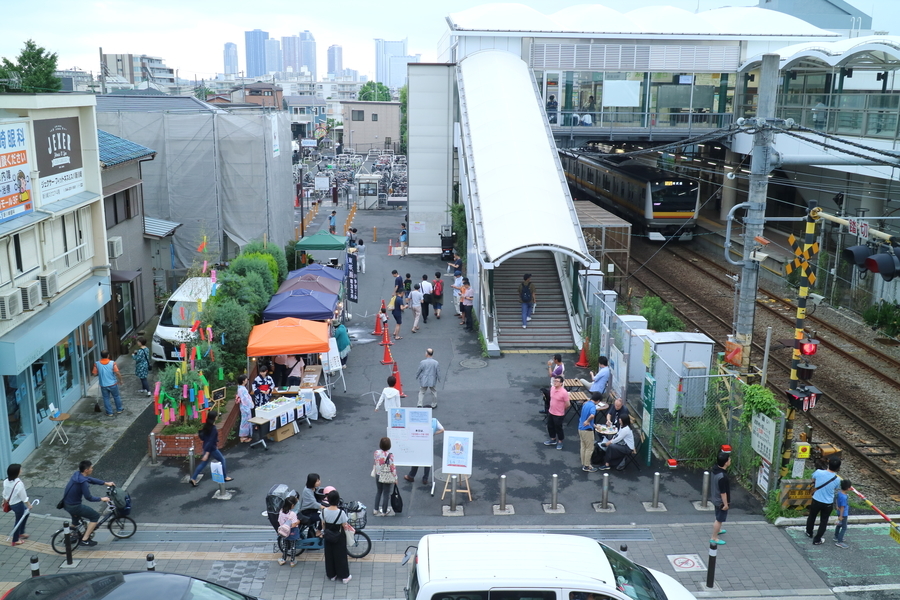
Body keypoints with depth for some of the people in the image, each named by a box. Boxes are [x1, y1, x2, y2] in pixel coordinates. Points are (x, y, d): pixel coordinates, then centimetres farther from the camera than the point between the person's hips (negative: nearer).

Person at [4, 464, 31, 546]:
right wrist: (29, 504, -5)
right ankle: (15, 540, 26)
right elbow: (23, 496, -20)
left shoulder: (6, 481, -8)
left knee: (25, 513, 28)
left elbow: (4, 493, 5)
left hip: (11, 502, 8)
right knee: (19, 521, 11)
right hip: (18, 504, -8)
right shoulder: (19, 484, -30)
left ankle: (21, 533, 38)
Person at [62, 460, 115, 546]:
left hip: (65, 504, 9)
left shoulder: (77, 474, 2)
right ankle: (85, 540, 4)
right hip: (74, 507, -9)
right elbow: (89, 498, -21)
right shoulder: (83, 482, -26)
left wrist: (106, 483, 18)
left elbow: (91, 479, 15)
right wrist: (101, 499, -7)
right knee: (96, 516, 3)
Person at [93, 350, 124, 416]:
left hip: (103, 385, 1)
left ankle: (109, 412, 20)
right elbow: (117, 373, -16)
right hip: (113, 384, -1)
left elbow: (95, 373, -5)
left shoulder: (97, 364, -10)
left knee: (106, 398, 14)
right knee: (116, 397, 18)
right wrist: (120, 380, -1)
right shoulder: (112, 363, -15)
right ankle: (119, 410, 31)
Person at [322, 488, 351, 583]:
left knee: (329, 555, 19)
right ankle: (345, 576, 23)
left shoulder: (324, 511, -16)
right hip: (339, 537, -3)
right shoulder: (341, 512, -27)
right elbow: (345, 526, -15)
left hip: (328, 536, 3)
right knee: (340, 555, 12)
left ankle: (331, 575, 33)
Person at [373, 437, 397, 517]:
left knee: (378, 492, 21)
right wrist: (395, 478, -5)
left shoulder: (376, 452, -10)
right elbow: (392, 467, -17)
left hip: (378, 475, 5)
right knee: (386, 493, 10)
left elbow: (375, 463, 4)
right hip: (387, 477, -4)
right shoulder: (390, 455, -23)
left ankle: (376, 509, 30)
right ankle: (384, 511, 20)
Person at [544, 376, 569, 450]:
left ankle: (560, 442, 31)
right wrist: (552, 407, 14)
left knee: (558, 428, 10)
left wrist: (561, 409, -1)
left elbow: (567, 404, -16)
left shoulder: (564, 392, -26)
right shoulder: (552, 388, -4)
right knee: (550, 426, 21)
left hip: (559, 414, -7)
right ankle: (553, 439, 42)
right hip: (551, 412, 7)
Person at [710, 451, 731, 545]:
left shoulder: (715, 469, -8)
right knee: (719, 519, 8)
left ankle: (717, 530, 51)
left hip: (715, 498, 9)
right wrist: (726, 504, -15)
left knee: (718, 517, 30)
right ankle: (714, 538, 20)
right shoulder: (722, 476, -36)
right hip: (721, 501, -9)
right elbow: (723, 492, -27)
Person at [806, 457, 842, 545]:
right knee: (824, 521, 19)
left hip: (816, 501, 1)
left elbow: (813, 479, 0)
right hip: (828, 504, -1)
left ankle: (809, 533, 47)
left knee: (812, 517, 26)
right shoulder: (837, 479, -20)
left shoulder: (818, 472, -21)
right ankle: (817, 540, 28)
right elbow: (835, 489, 1)